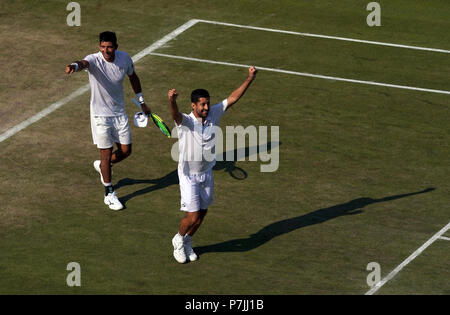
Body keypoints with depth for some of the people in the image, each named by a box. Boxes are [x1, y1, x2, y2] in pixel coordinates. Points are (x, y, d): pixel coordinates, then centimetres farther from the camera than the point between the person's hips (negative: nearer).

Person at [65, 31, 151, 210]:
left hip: (119, 112, 5)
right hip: (100, 114, -4)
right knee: (107, 153, 2)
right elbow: (84, 63, -48)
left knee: (125, 151, 10)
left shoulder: (125, 58, -8)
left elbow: (133, 77, 12)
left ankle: (102, 166, 40)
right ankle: (109, 194, 18)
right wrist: (75, 66, -72)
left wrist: (142, 102, 17)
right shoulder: (94, 60, -22)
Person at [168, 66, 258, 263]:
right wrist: (172, 101, -67)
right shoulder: (185, 121, -22)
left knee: (202, 214, 14)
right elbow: (175, 114, -44)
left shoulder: (214, 114, -6)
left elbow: (232, 98, -5)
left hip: (207, 173, 5)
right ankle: (179, 239, 22)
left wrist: (249, 79, -14)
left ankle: (187, 242, 39)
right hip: (189, 175, -5)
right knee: (193, 216, -8)